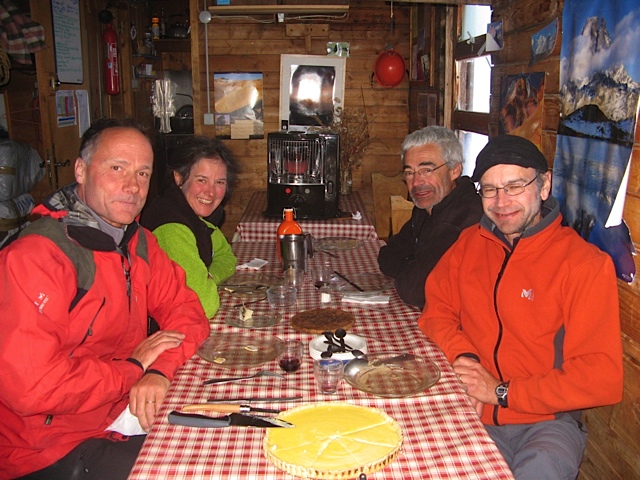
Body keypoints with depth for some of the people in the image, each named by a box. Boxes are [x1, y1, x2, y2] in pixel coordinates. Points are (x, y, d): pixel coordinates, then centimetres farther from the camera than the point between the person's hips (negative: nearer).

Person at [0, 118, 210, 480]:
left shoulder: (140, 242, 5)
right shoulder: (33, 258, -22)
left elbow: (185, 309, 5)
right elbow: (32, 388, -27)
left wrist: (160, 370, -16)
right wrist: (134, 367, -15)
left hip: (125, 416, 7)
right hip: (53, 448, -6)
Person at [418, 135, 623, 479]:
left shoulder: (586, 264, -9)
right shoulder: (469, 243, 7)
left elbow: (602, 378, -12)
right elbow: (436, 311, 12)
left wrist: (502, 392, -13)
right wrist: (463, 356, -9)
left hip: (546, 419, -2)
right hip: (473, 413, 3)